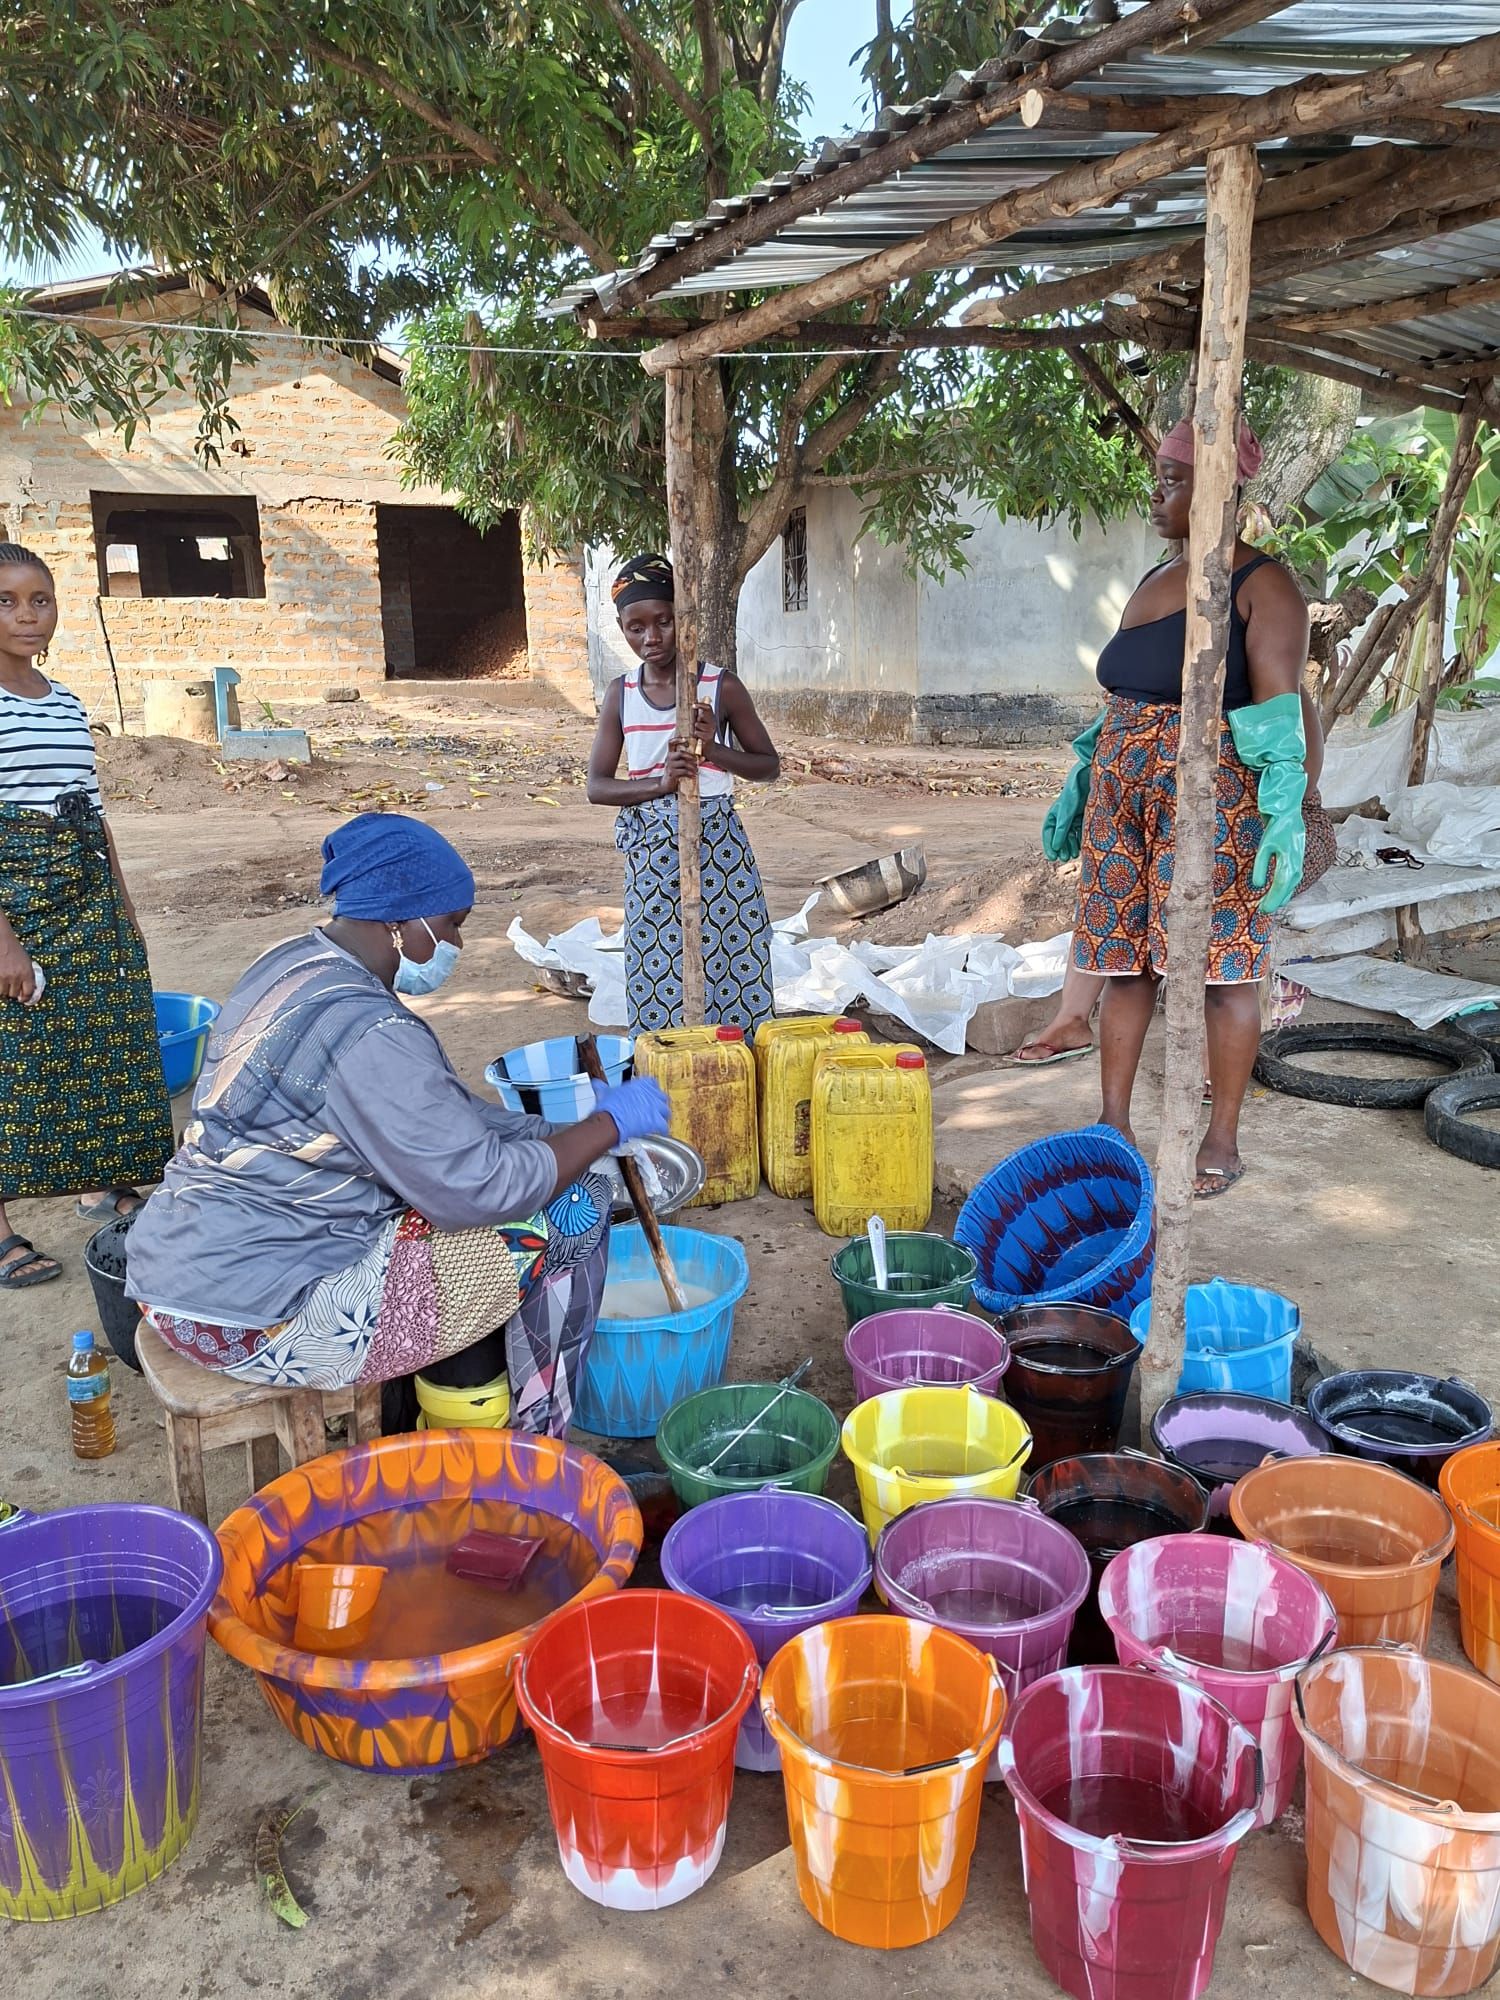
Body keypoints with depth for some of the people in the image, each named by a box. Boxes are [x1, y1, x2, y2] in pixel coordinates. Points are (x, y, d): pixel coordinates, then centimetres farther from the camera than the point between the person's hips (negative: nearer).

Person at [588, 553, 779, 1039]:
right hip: (651, 855, 3)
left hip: (718, 848, -2)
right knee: (656, 980, 5)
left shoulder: (721, 686, -4)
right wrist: (660, 783, -16)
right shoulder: (621, 694, 4)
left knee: (730, 972, 0)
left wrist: (713, 751, -15)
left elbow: (769, 765, 3)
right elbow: (597, 786, 1)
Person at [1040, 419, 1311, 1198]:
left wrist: (1286, 813, -21)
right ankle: (1113, 1125, 15)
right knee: (1124, 960, 7)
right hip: (1125, 791, 7)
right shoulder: (1152, 582, 17)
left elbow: (1281, 710, -12)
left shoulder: (1261, 585, -4)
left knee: (1223, 967, -1)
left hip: (1214, 797, -7)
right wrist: (1077, 789, 20)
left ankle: (1222, 1141, 10)